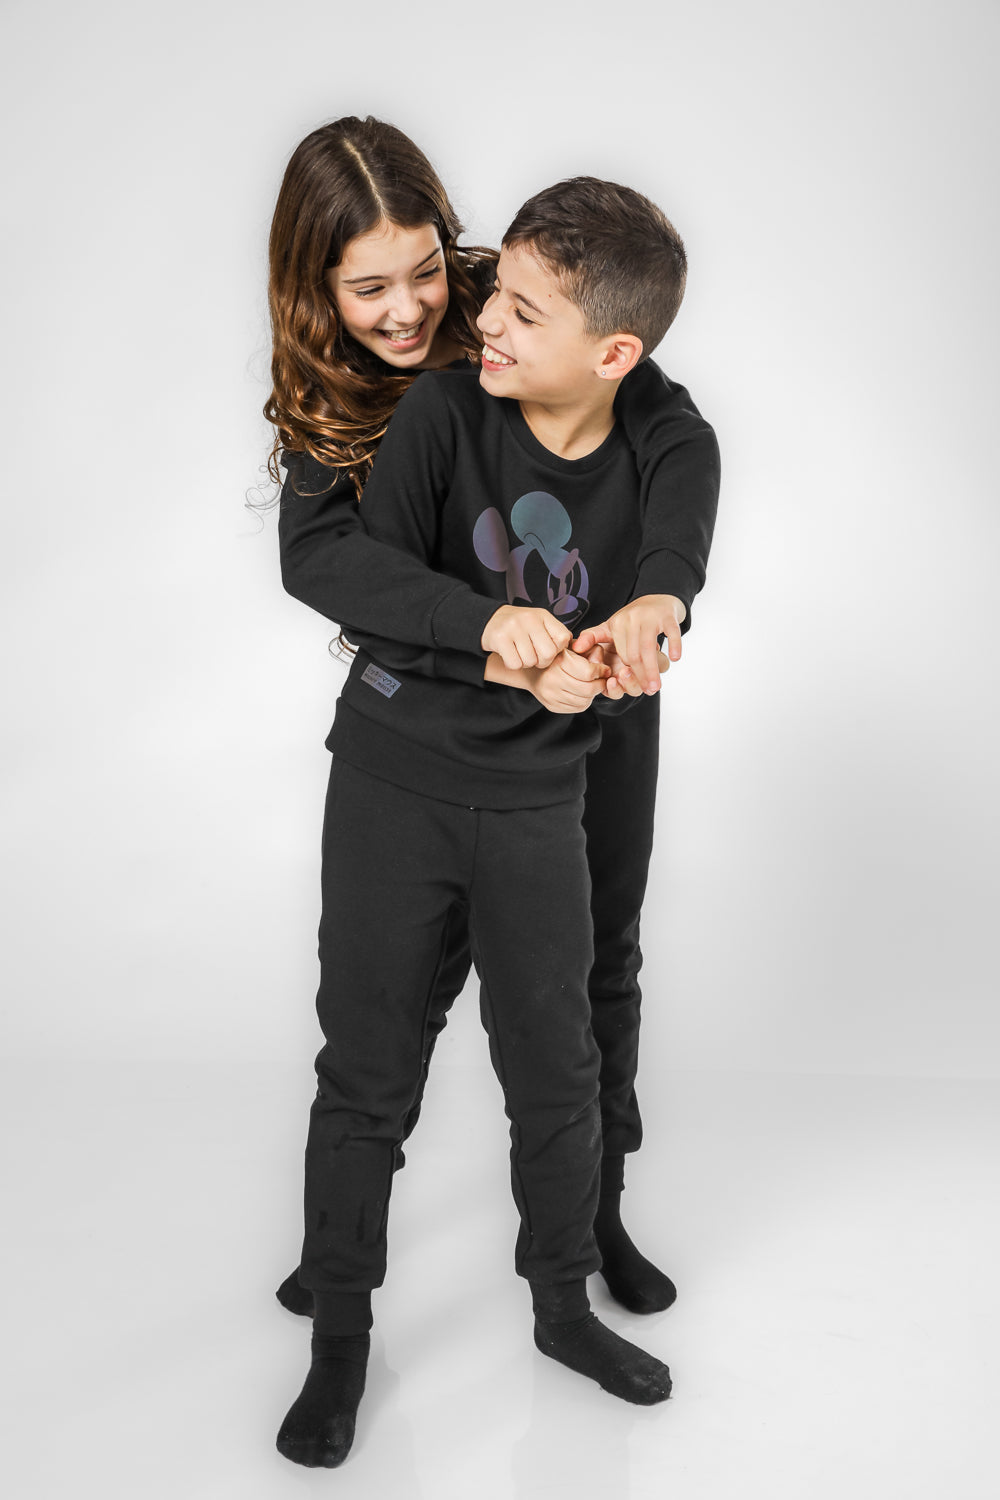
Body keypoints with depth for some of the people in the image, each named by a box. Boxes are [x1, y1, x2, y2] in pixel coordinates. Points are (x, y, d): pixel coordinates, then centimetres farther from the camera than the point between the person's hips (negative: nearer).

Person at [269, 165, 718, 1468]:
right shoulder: (443, 411, -13)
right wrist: (496, 633, -26)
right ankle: (340, 1338, 24)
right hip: (393, 780, -2)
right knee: (368, 1073, 5)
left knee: (556, 1069, 12)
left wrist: (656, 616, -16)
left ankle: (563, 1304, 36)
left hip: (536, 799, 2)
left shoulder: (646, 473, -6)